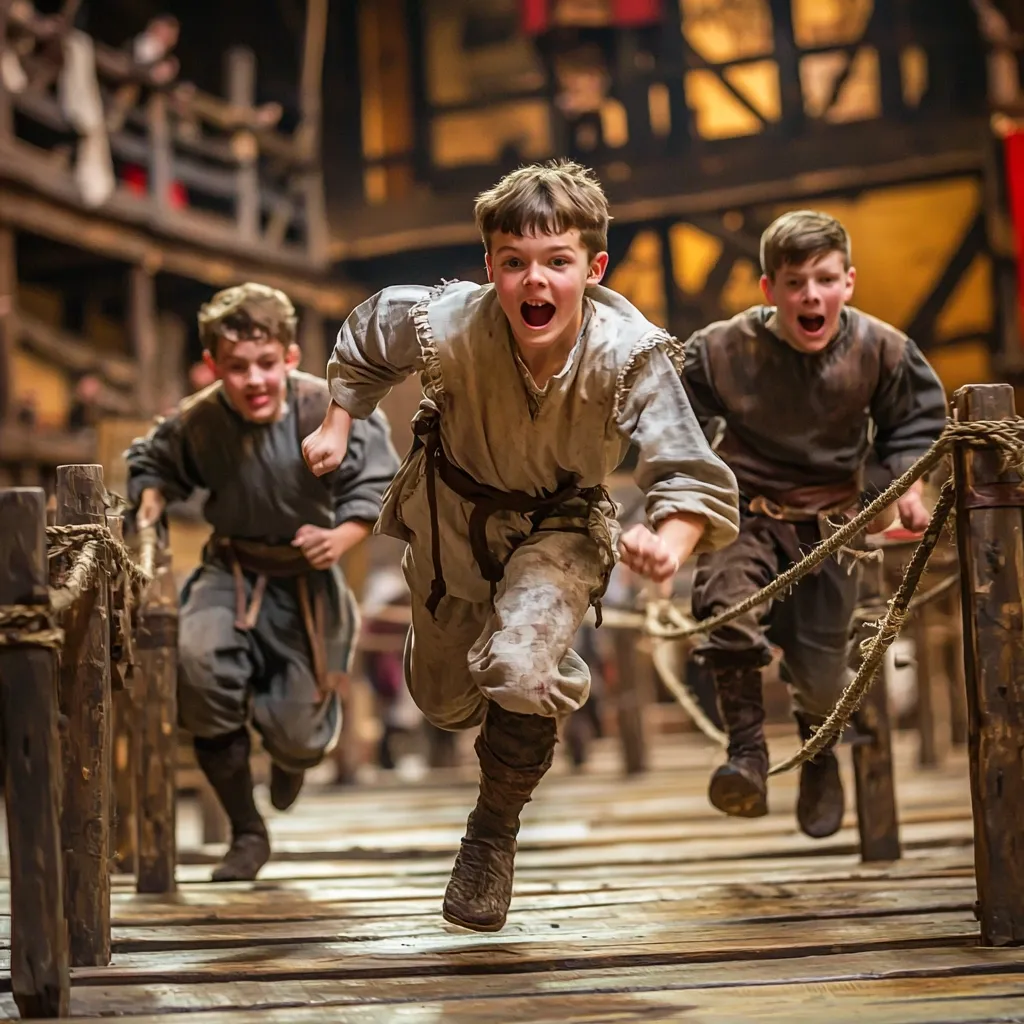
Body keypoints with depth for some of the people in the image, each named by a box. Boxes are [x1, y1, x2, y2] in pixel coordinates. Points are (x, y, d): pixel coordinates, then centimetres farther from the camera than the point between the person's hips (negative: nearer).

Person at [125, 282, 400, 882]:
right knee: (199, 659, -31)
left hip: (306, 580, -1)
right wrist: (151, 502, -9)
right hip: (232, 569, 1)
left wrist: (342, 538, -25)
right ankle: (247, 832, -10)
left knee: (296, 736, -2)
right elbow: (154, 462, 11)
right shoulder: (196, 423, -11)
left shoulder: (332, 412, -19)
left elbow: (376, 486, -9)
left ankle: (298, 749, 47)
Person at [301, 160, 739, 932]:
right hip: (453, 511, 3)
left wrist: (668, 544, -54)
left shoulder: (631, 354, -35)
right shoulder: (444, 325, -31)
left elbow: (693, 479, -35)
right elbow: (364, 340, -7)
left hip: (561, 525, -2)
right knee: (445, 701, 19)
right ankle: (561, 681, 57)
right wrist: (339, 425, -3)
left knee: (521, 669, -31)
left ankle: (493, 838, -2)